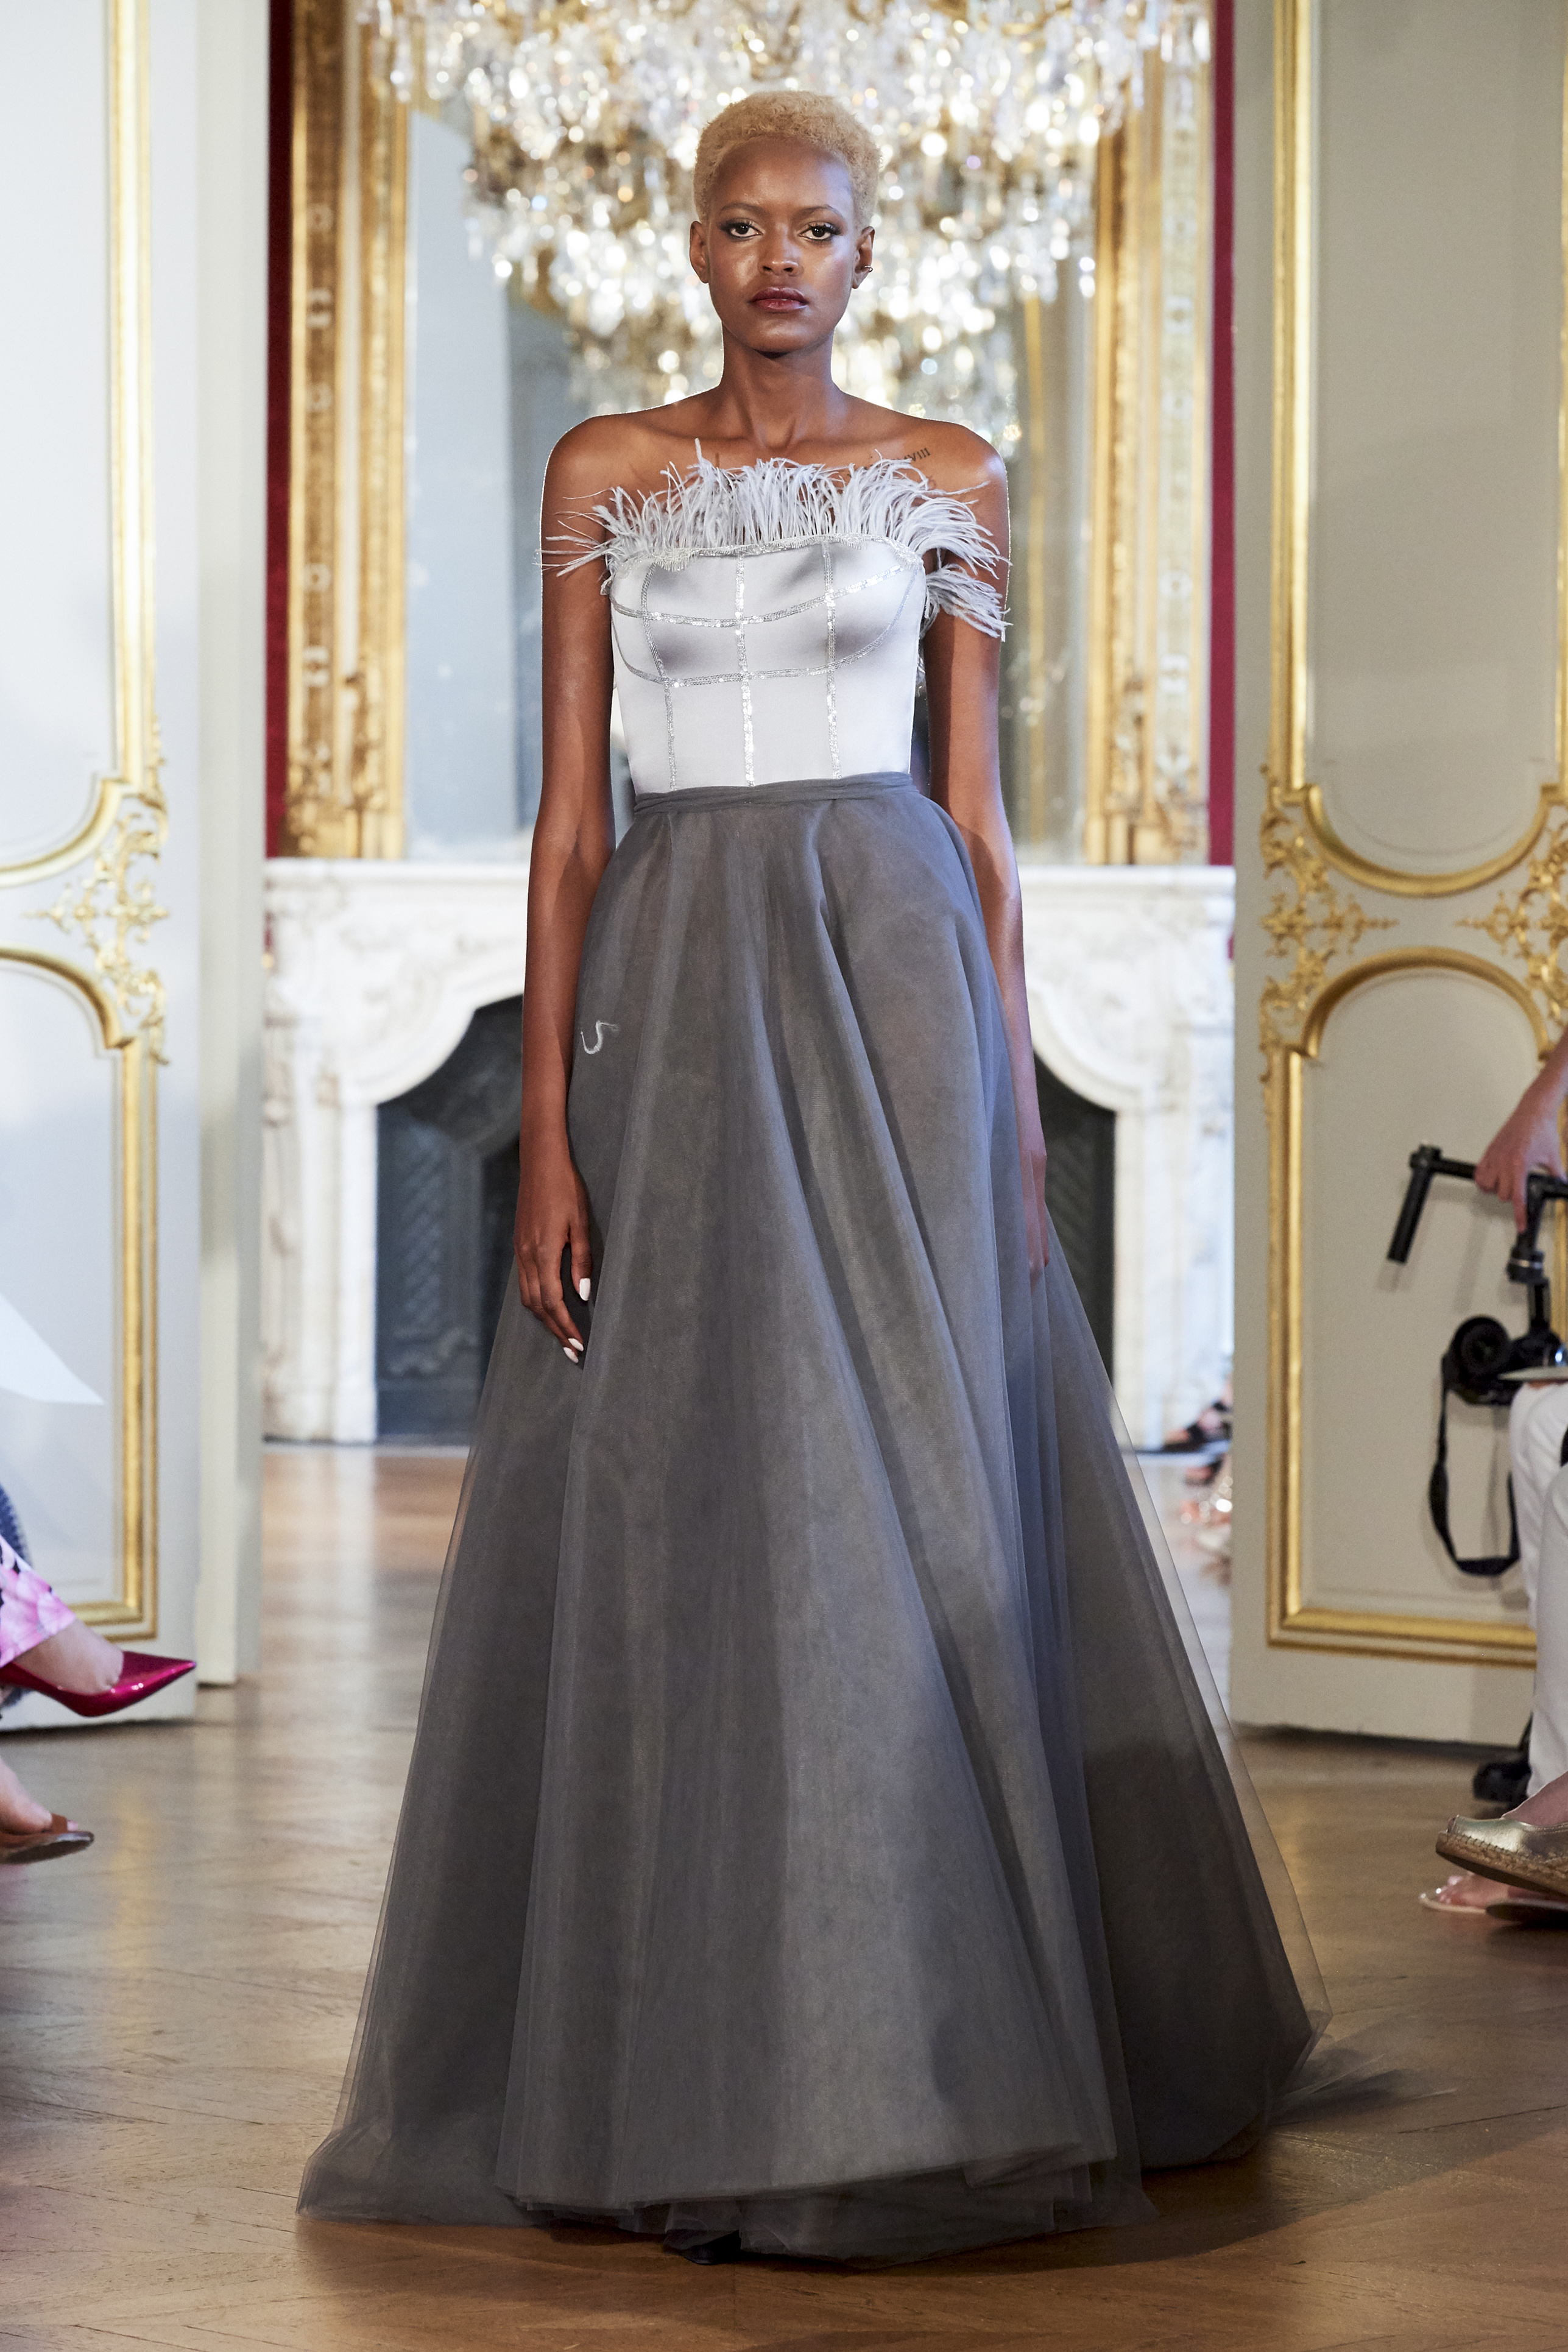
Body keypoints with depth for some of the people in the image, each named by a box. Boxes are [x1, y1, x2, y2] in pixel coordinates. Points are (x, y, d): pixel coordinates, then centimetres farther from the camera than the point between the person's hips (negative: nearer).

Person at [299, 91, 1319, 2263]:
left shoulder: (945, 480, 7)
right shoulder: (606, 473, 8)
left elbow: (979, 806, 6)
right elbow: (571, 810, 5)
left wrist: (1015, 1105, 0)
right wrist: (549, 1124, -3)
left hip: (894, 975, -1)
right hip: (674, 993, 1)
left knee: (902, 1506, -4)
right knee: (676, 1520, -1)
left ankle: (919, 2066, 3)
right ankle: (683, 2082, 8)